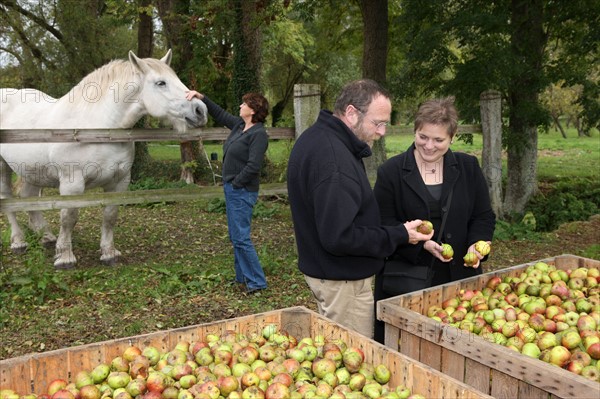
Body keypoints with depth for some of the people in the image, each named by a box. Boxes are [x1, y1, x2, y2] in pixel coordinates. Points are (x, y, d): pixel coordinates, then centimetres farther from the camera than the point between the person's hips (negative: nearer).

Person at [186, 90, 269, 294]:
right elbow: (219, 114, 23)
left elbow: (253, 166, -23)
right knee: (236, 236, 16)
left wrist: (235, 183, -16)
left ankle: (257, 281, 2)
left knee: (240, 237, -7)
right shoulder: (239, 124, 10)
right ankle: (243, 277, 26)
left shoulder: (259, 134, -17)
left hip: (242, 191, -10)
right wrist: (201, 97, 18)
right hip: (232, 189, 10)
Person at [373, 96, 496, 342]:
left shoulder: (468, 168, 7)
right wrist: (420, 243, -18)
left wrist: (477, 244, -10)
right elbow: (383, 226, -4)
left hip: (459, 277, 3)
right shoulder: (390, 172, -2)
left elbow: (484, 216, 10)